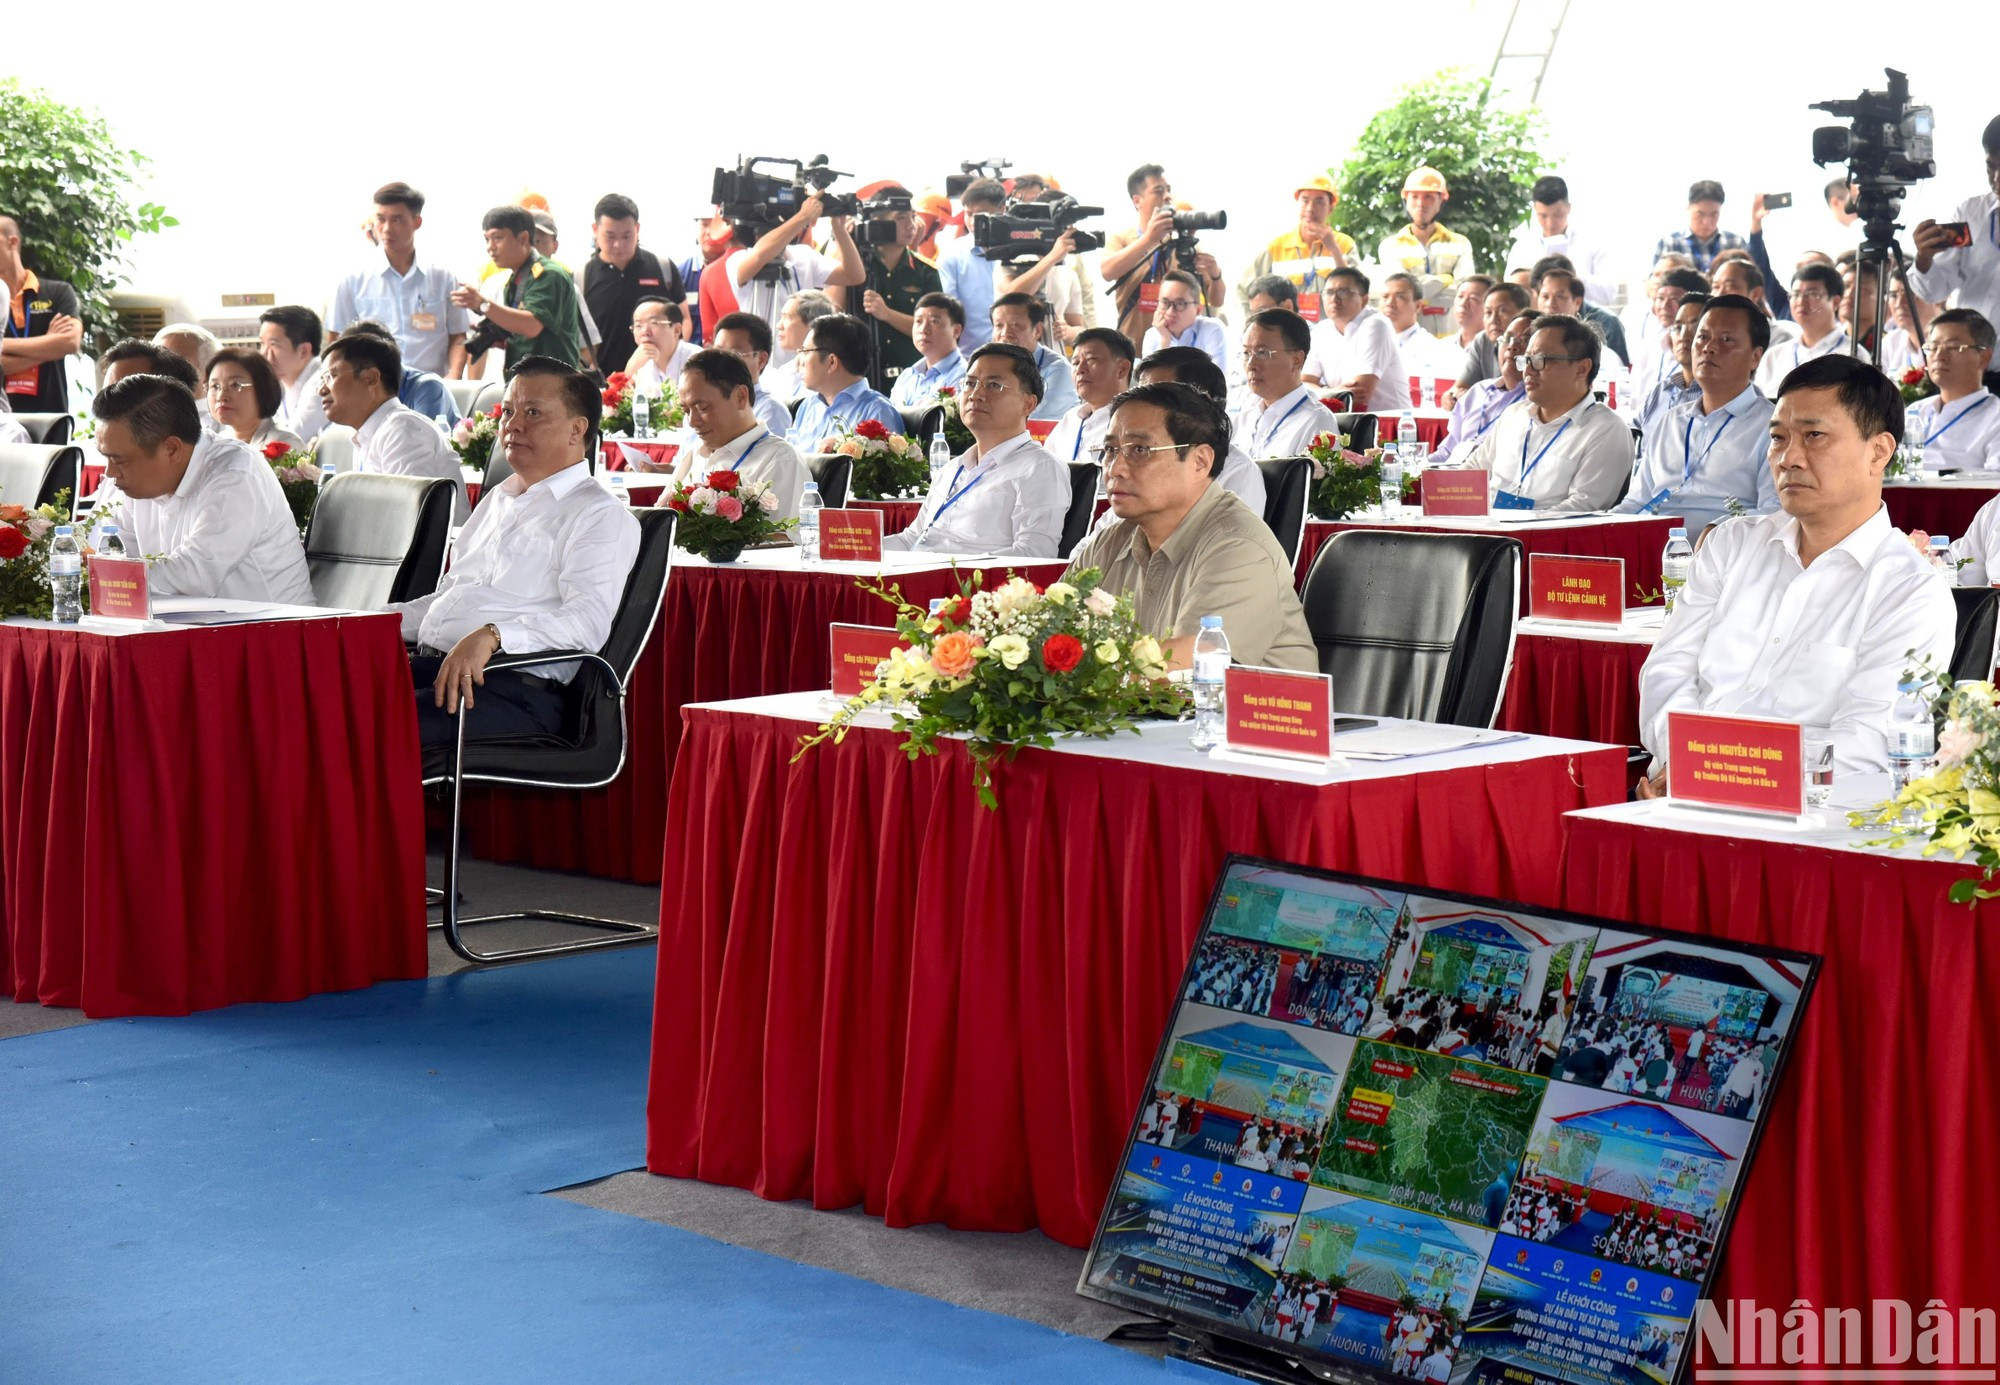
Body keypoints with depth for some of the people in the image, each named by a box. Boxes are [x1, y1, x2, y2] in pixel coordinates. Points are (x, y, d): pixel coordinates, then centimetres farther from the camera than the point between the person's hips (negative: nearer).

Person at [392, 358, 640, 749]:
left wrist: (491, 636, -31)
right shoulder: (497, 500, 27)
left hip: (515, 690, -8)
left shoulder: (599, 515, 0)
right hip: (428, 668, 8)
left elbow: (587, 620, -16)